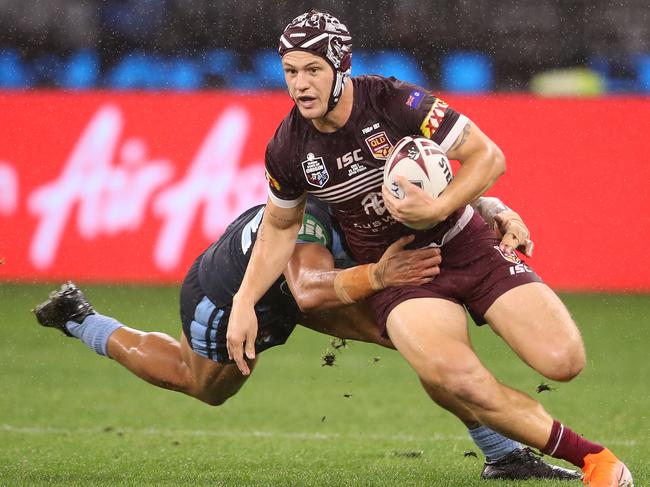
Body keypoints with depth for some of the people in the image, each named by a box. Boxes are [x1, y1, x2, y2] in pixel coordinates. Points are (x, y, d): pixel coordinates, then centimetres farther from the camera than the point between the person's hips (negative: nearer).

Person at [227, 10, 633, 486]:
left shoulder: (394, 102, -19)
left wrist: (438, 209, -28)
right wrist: (244, 303, 3)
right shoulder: (288, 150, -9)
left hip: (465, 245, -1)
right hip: (394, 273, 1)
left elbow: (488, 156, -14)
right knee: (458, 380, -30)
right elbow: (280, 225, 11)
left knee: (564, 361, -17)